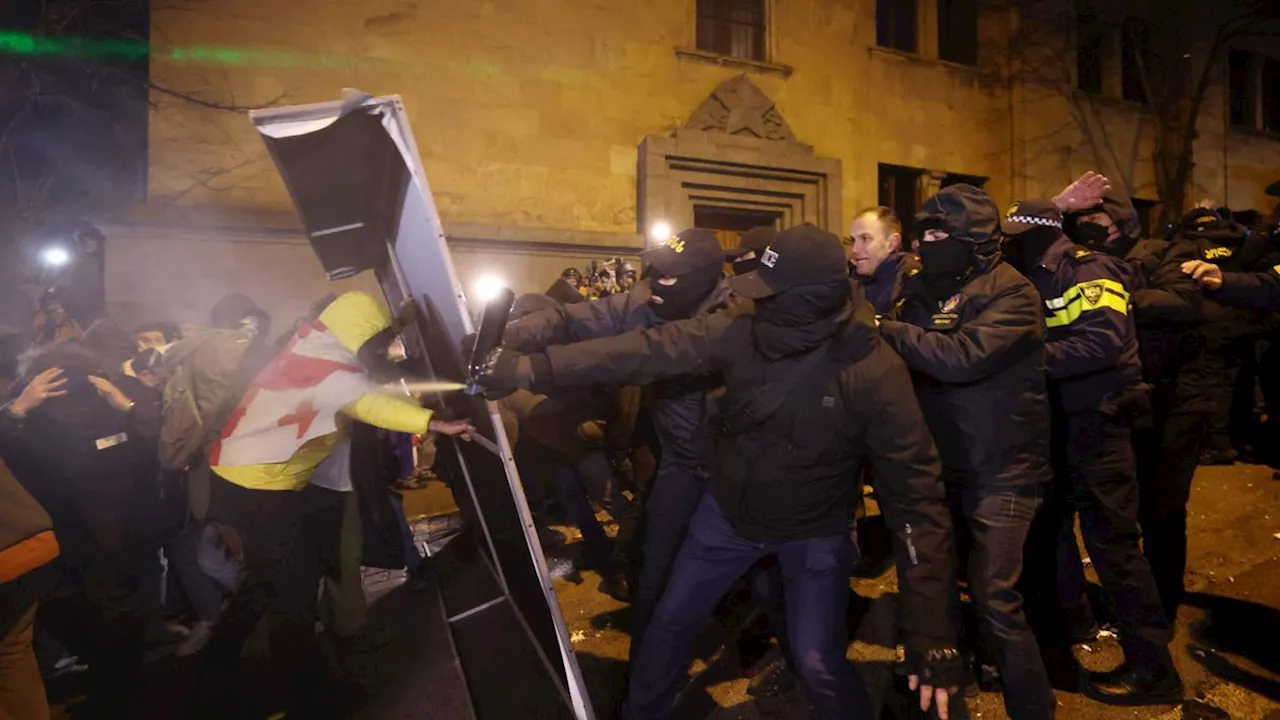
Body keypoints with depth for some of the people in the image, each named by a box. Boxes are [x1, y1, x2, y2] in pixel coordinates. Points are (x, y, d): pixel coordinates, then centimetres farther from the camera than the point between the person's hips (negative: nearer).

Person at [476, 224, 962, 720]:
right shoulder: (743, 328, -20)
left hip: (814, 532, -3)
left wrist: (931, 628, -28)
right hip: (729, 511, 3)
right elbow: (646, 351, -26)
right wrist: (532, 368, -35)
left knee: (818, 665, -7)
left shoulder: (875, 372, -26)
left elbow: (915, 492, -24)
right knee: (671, 622, 15)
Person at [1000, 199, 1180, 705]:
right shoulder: (1036, 280, 12)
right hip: (1059, 417, 9)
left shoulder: (1089, 272, -14)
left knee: (1110, 537, -6)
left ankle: (1152, 667, 6)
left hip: (1097, 420, -9)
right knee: (1050, 515, 19)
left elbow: (1102, 342, -29)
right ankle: (1069, 610, 40)